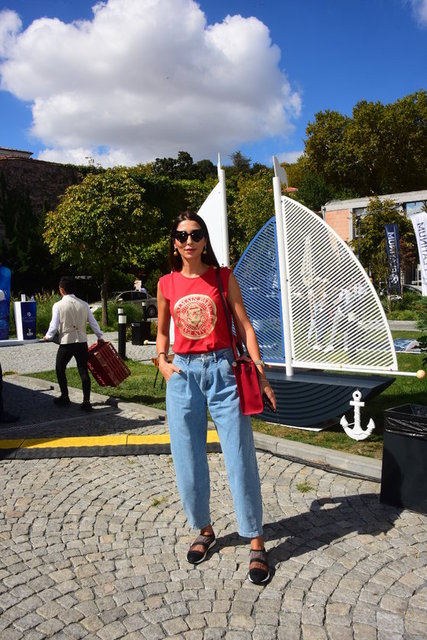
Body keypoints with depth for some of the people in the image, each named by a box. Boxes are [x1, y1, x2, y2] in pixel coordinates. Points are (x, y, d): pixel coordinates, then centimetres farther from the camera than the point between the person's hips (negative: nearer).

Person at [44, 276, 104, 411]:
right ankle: (86, 401, 2)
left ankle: (64, 397, 27)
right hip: (82, 342, 3)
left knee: (60, 369, 18)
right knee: (83, 371, 5)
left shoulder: (58, 305, -8)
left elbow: (54, 326, -6)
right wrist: (100, 337, 20)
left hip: (66, 342, -3)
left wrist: (48, 337, 13)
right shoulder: (83, 304, 3)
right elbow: (93, 323, 6)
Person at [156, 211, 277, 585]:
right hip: (183, 374, 3)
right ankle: (204, 531, 32)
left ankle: (256, 543, 16)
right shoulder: (167, 284, 7)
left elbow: (244, 326, 0)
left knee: (240, 457, 0)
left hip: (222, 370, -2)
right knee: (188, 460, 9)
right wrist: (162, 360, 0)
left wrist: (259, 370, -10)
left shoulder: (223, 277, 2)